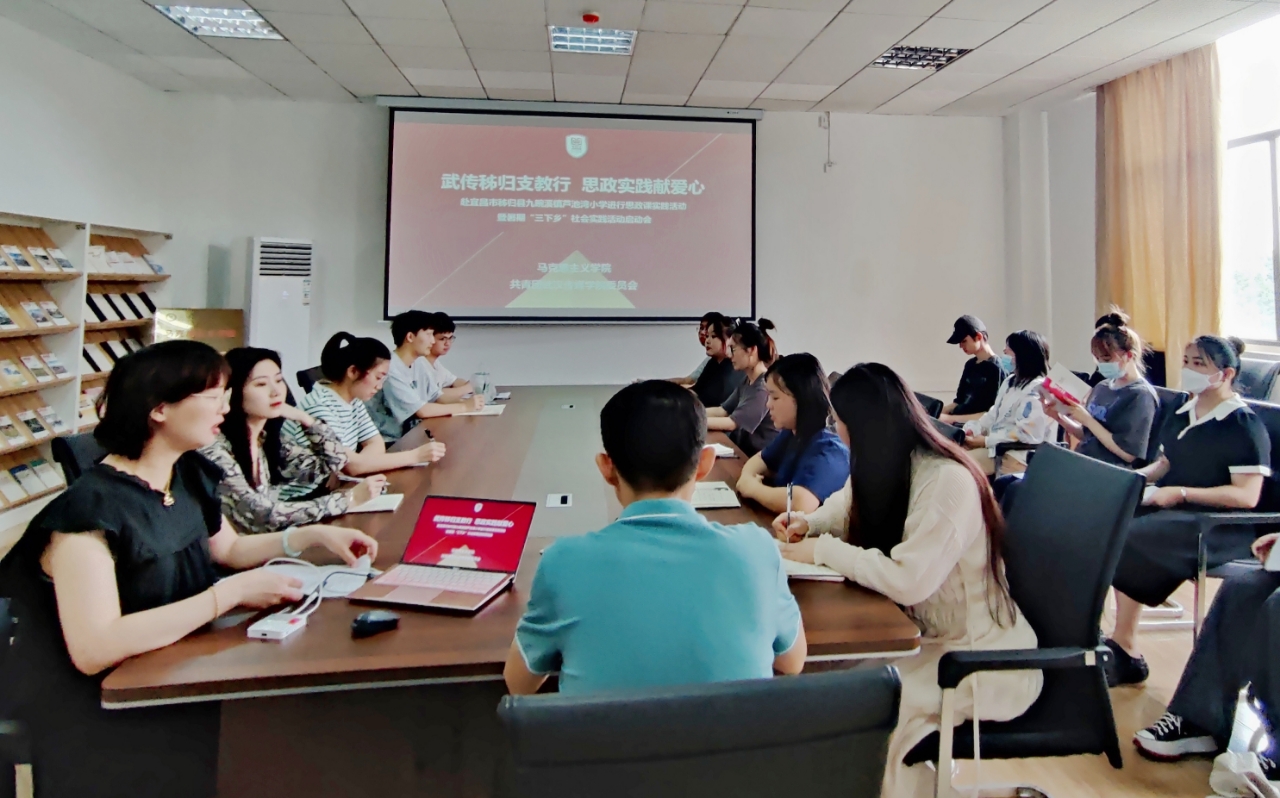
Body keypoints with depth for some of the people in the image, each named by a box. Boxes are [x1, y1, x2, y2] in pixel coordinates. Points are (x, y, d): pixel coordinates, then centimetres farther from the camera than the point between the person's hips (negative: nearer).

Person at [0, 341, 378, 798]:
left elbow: (229, 549, 18)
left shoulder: (190, 477, 1)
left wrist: (314, 535, 3)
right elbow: (93, 651, -32)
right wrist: (231, 592, -31)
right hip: (97, 713, -7)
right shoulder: (91, 509, -23)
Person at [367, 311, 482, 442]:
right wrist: (464, 406, -16)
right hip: (389, 443, -8)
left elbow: (438, 397, 9)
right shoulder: (390, 369, -21)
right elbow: (421, 410, -23)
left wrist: (471, 388, -6)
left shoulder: (420, 362, 5)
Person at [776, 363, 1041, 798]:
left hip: (983, 655, -8)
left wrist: (823, 550, -20)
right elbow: (849, 505, 22)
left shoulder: (948, 480, -25)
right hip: (931, 635, 8)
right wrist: (810, 523, 0)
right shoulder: (887, 469, 2)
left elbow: (908, 580, -32)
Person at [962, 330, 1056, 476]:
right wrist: (972, 430, 0)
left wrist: (986, 441, -23)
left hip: (1017, 455, -10)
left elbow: (1026, 434, -23)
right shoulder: (1011, 382, 16)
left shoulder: (1037, 390, -16)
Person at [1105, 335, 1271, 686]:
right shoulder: (1183, 413, 14)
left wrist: (1181, 492, -21)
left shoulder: (1243, 425, -9)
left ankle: (1126, 651, -16)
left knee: (1131, 541, -30)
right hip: (1175, 512, 8)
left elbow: (1246, 496, -16)